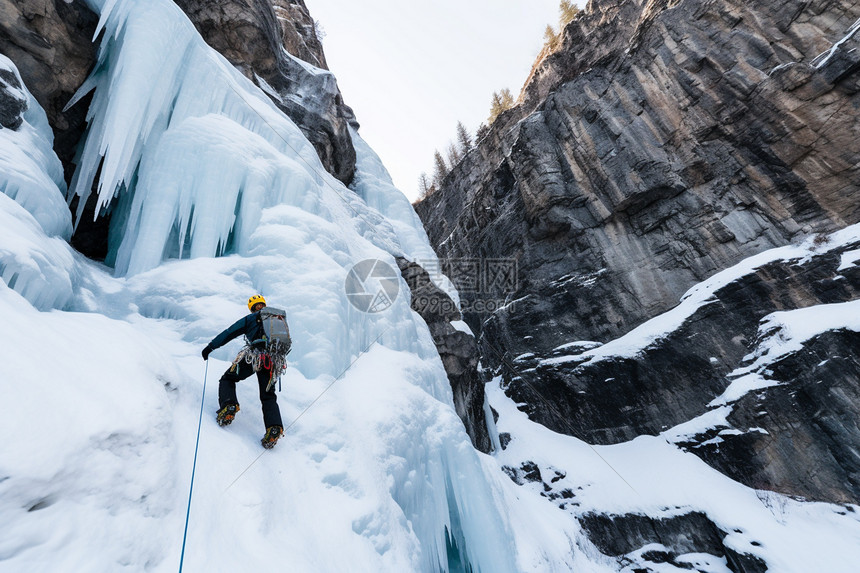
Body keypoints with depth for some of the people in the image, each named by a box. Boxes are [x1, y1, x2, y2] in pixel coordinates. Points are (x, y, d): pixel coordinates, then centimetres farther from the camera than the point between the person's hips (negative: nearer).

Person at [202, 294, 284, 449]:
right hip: (272, 361, 3)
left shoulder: (250, 318, 13)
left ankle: (228, 406, -6)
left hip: (253, 356, -3)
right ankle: (274, 427, -10)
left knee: (227, 379, 21)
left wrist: (210, 347, 22)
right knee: (268, 397, 12)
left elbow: (229, 333, 13)